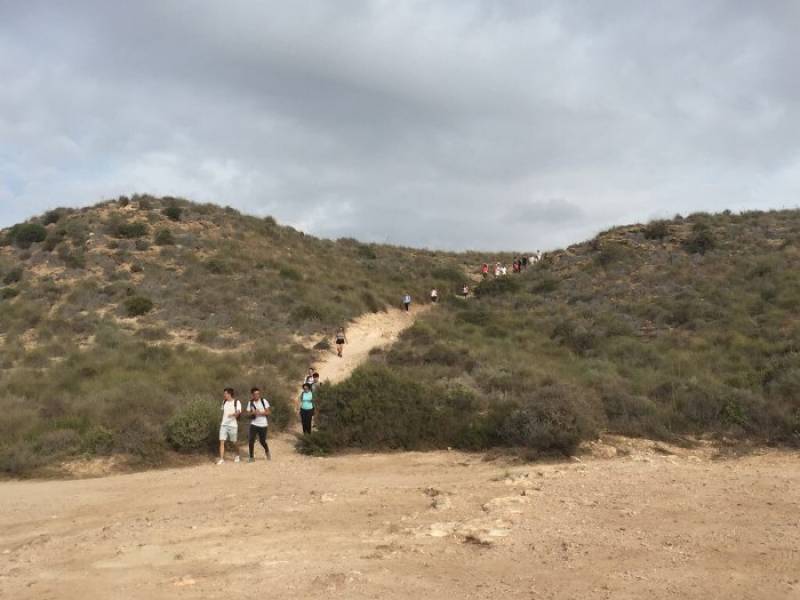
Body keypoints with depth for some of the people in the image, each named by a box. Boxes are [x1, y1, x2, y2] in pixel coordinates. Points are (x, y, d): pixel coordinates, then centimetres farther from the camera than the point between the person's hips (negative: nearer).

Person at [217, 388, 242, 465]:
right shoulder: (224, 402, 9)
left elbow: (238, 412, -22)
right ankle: (221, 459, -7)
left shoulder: (236, 402, -8)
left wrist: (233, 414, -42)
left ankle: (237, 456, 33)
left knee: (234, 442, 9)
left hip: (233, 425, -4)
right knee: (222, 441, -8)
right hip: (223, 425, 4)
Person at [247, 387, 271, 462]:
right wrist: (253, 413, -18)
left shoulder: (264, 401, -4)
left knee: (262, 441, 5)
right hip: (254, 424, 2)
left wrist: (260, 413, -20)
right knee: (251, 440, -9)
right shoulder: (250, 403, 3)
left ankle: (267, 452, 35)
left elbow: (268, 412, -6)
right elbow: (248, 413, 2)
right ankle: (251, 457, 5)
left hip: (263, 425, -2)